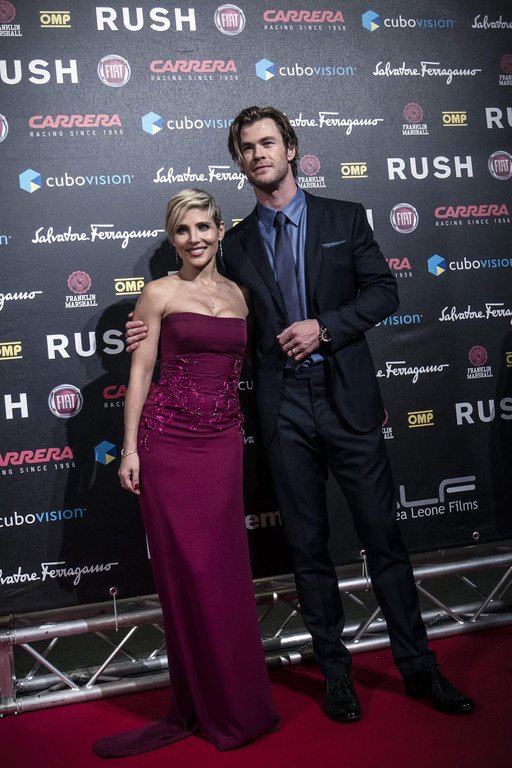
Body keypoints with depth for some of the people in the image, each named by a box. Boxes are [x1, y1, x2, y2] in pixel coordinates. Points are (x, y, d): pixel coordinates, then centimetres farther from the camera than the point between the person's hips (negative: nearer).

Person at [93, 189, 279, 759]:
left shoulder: (240, 295, 12)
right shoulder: (159, 294, 0)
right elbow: (140, 371, -1)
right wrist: (130, 448, -7)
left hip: (224, 443, 3)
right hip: (168, 440, -3)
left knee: (223, 570, 7)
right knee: (186, 572, 3)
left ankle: (226, 706, 23)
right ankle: (197, 707, 19)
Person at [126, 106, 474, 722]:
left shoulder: (345, 218, 6)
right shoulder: (237, 244, 10)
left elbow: (383, 292, 1)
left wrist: (324, 326, -13)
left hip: (347, 397, -1)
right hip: (283, 408, 2)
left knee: (383, 537, 5)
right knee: (308, 547, 9)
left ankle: (417, 668, 21)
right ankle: (335, 673, 24)